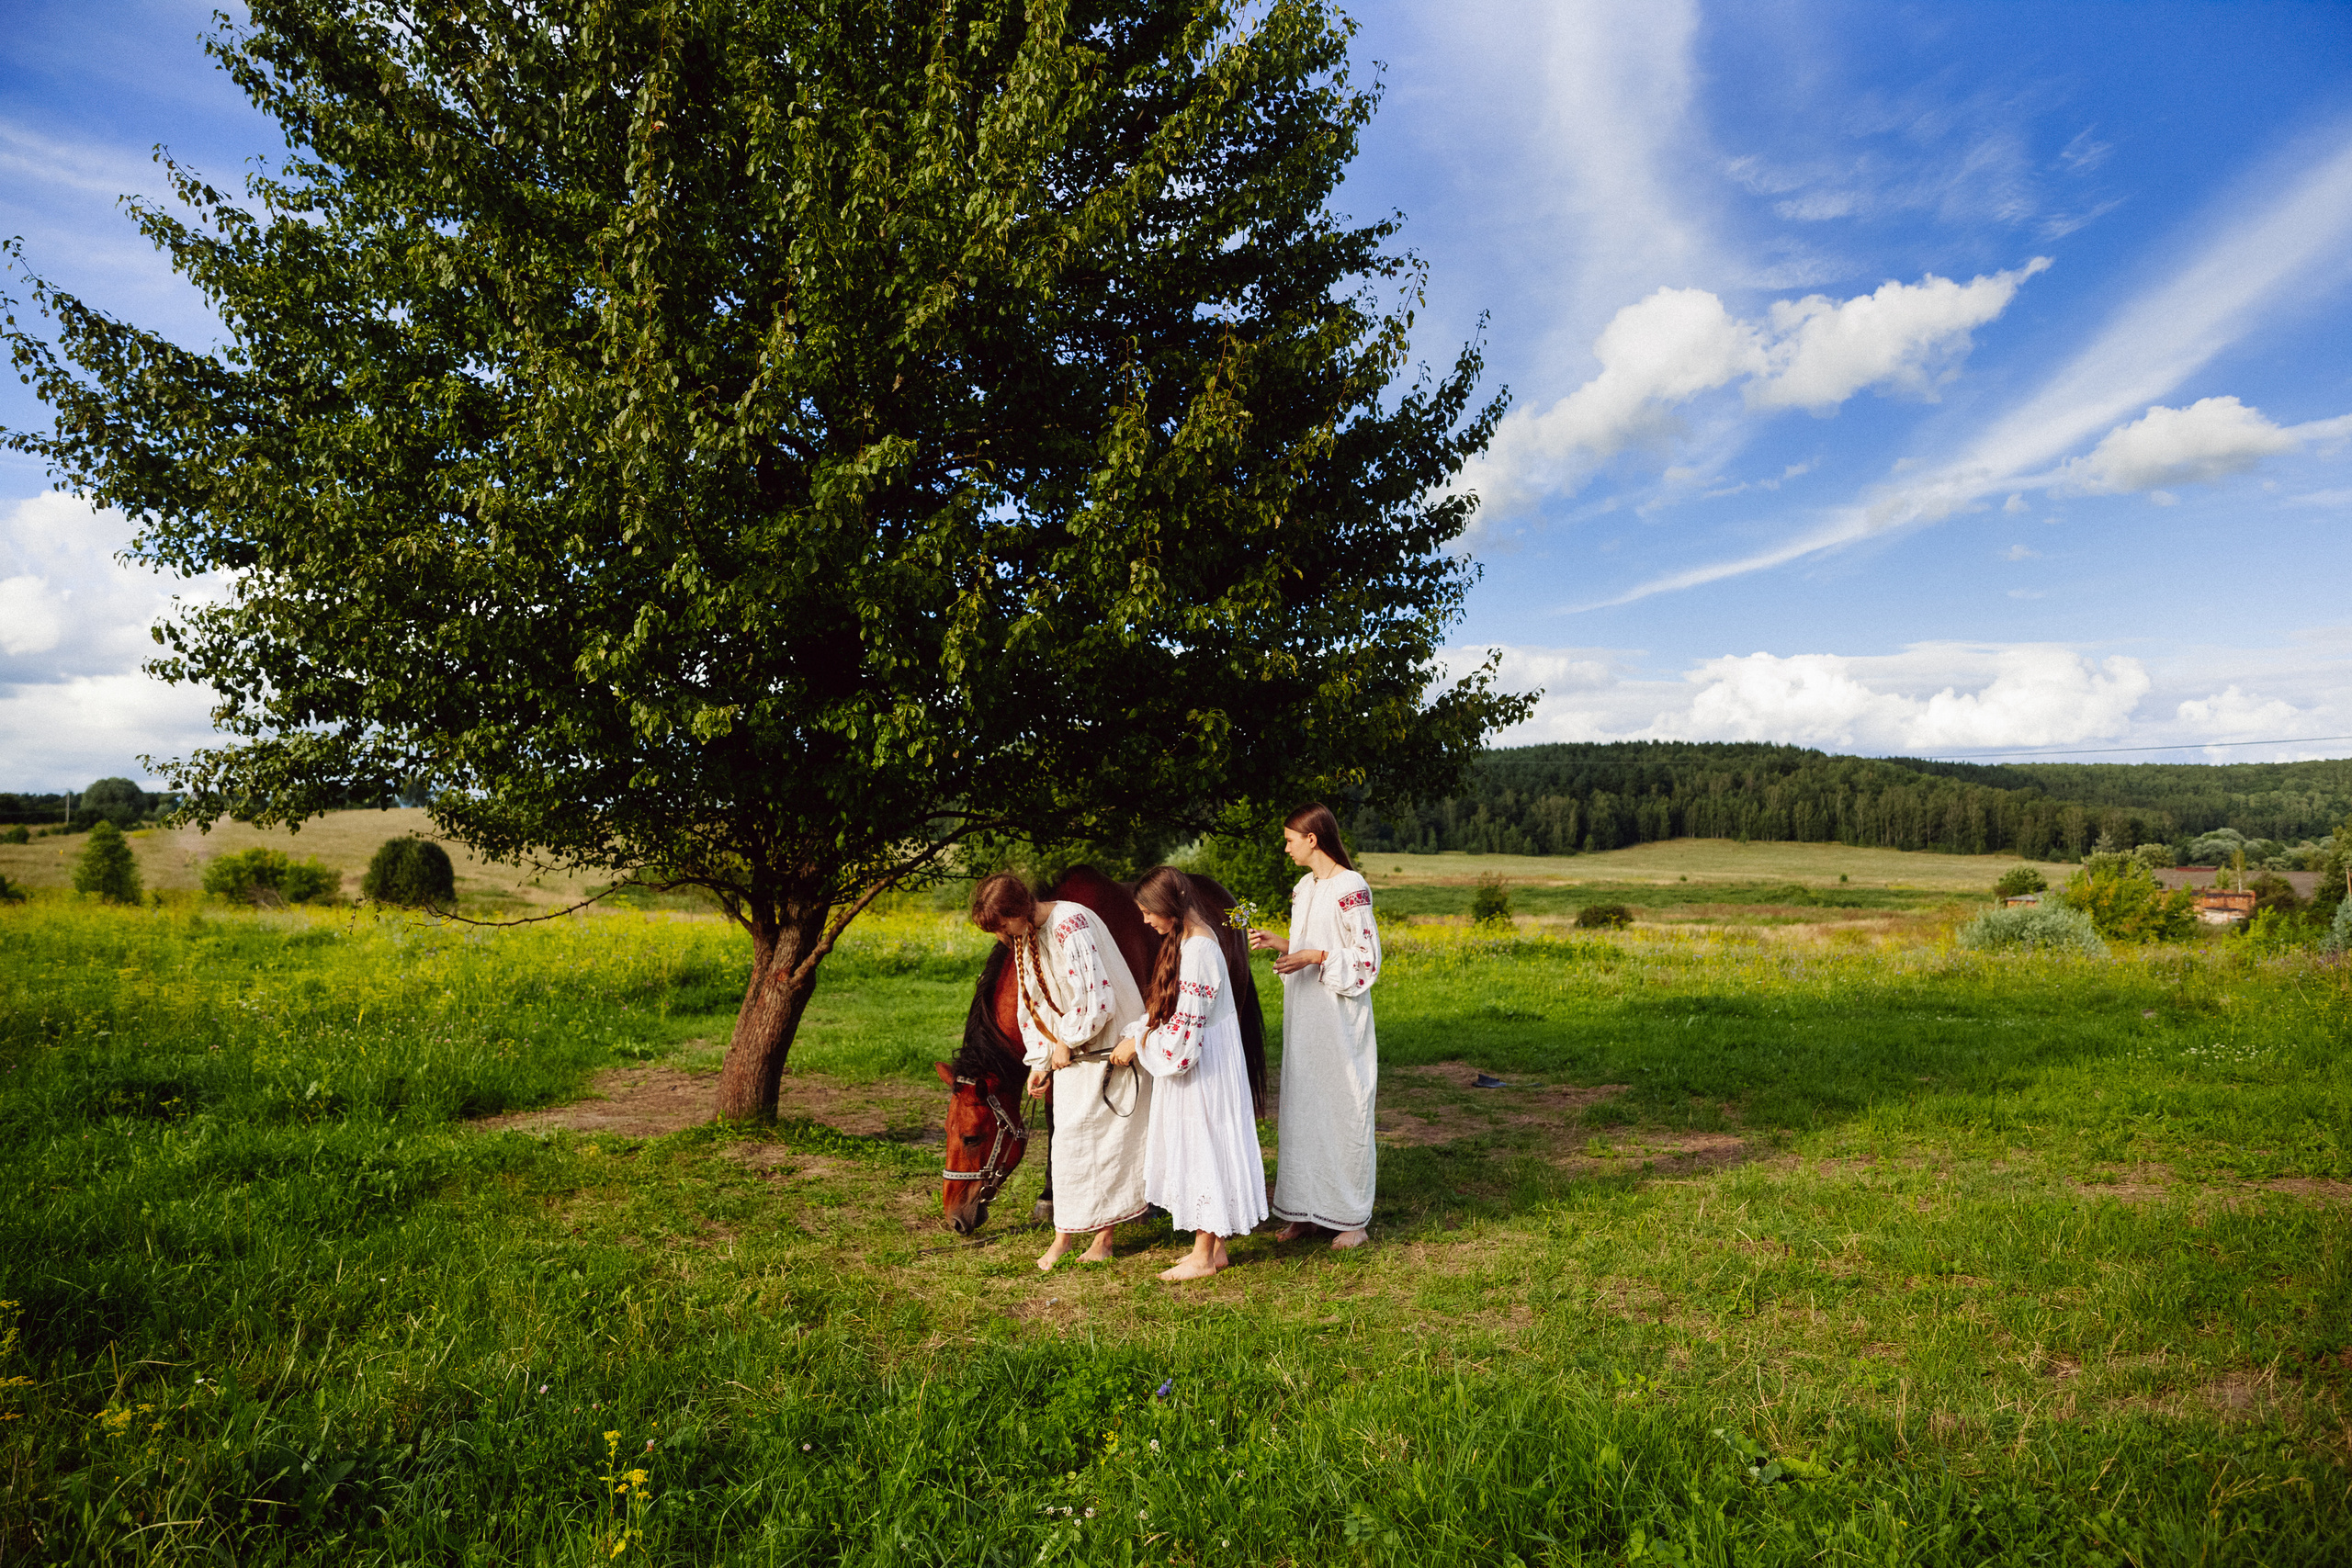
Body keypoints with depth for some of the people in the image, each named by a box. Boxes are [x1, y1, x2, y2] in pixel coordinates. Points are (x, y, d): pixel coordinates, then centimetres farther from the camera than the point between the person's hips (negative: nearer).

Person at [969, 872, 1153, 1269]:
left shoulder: (1071, 926, -24)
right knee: (1068, 1139, 9)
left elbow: (1096, 999, -28)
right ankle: (1064, 1235, 17)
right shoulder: (1022, 938, 3)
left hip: (1109, 1048, -8)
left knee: (1106, 1138, 0)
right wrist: (1039, 1061, 7)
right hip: (1070, 1052, 8)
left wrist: (1067, 1042, -15)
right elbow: (1032, 1003, 13)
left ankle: (1103, 1238, 10)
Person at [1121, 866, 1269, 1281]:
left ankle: (1204, 1255, 11)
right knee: (1196, 1152, 14)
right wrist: (1136, 1034, 6)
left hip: (1202, 1070, -10)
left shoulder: (1197, 949, -23)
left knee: (1202, 1148, 0)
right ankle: (1214, 1246, 24)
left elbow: (1186, 1026, -23)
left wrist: (1139, 1041, -10)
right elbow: (1171, 1008, 16)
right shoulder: (1186, 941, 8)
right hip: (1193, 1064, 10)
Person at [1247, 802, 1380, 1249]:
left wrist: (1314, 956, -21)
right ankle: (1307, 1210, 19)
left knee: (1343, 1107, 0)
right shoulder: (1304, 887, 13)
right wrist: (1280, 944, 7)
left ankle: (1353, 1217, 11)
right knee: (1302, 1108, 10)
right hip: (1304, 1019, 8)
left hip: (1340, 1019, -8)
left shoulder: (1351, 888, -12)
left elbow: (1367, 957, -13)